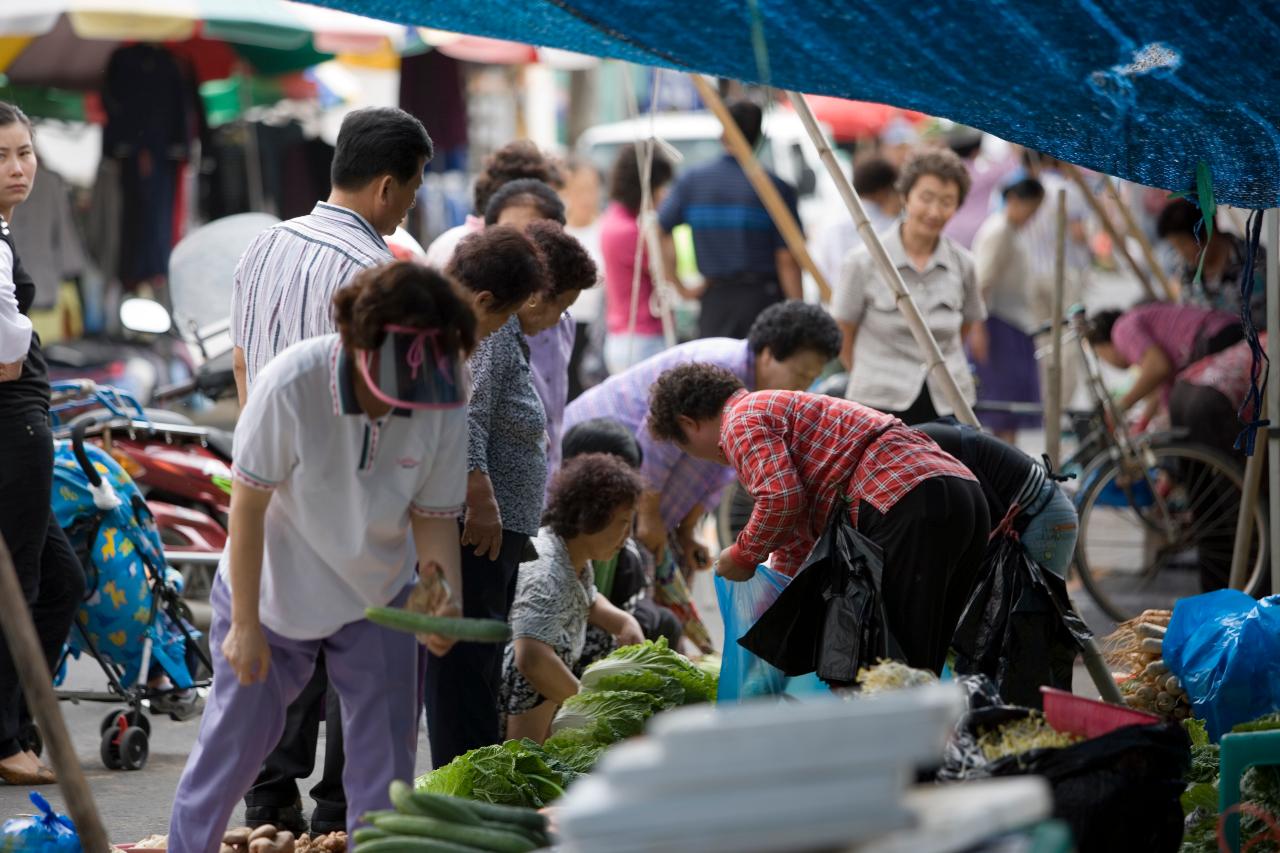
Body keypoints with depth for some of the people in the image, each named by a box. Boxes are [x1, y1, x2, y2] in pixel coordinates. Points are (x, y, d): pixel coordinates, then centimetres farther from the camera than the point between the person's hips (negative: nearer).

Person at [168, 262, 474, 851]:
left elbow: (434, 514, -9)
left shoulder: (443, 402, -20)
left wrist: (445, 592, -28)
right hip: (275, 593, -3)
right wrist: (244, 625, -15)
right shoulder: (292, 385, -30)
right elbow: (248, 506, -20)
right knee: (235, 738, 5)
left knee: (385, 747, 6)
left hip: (377, 599, 3)